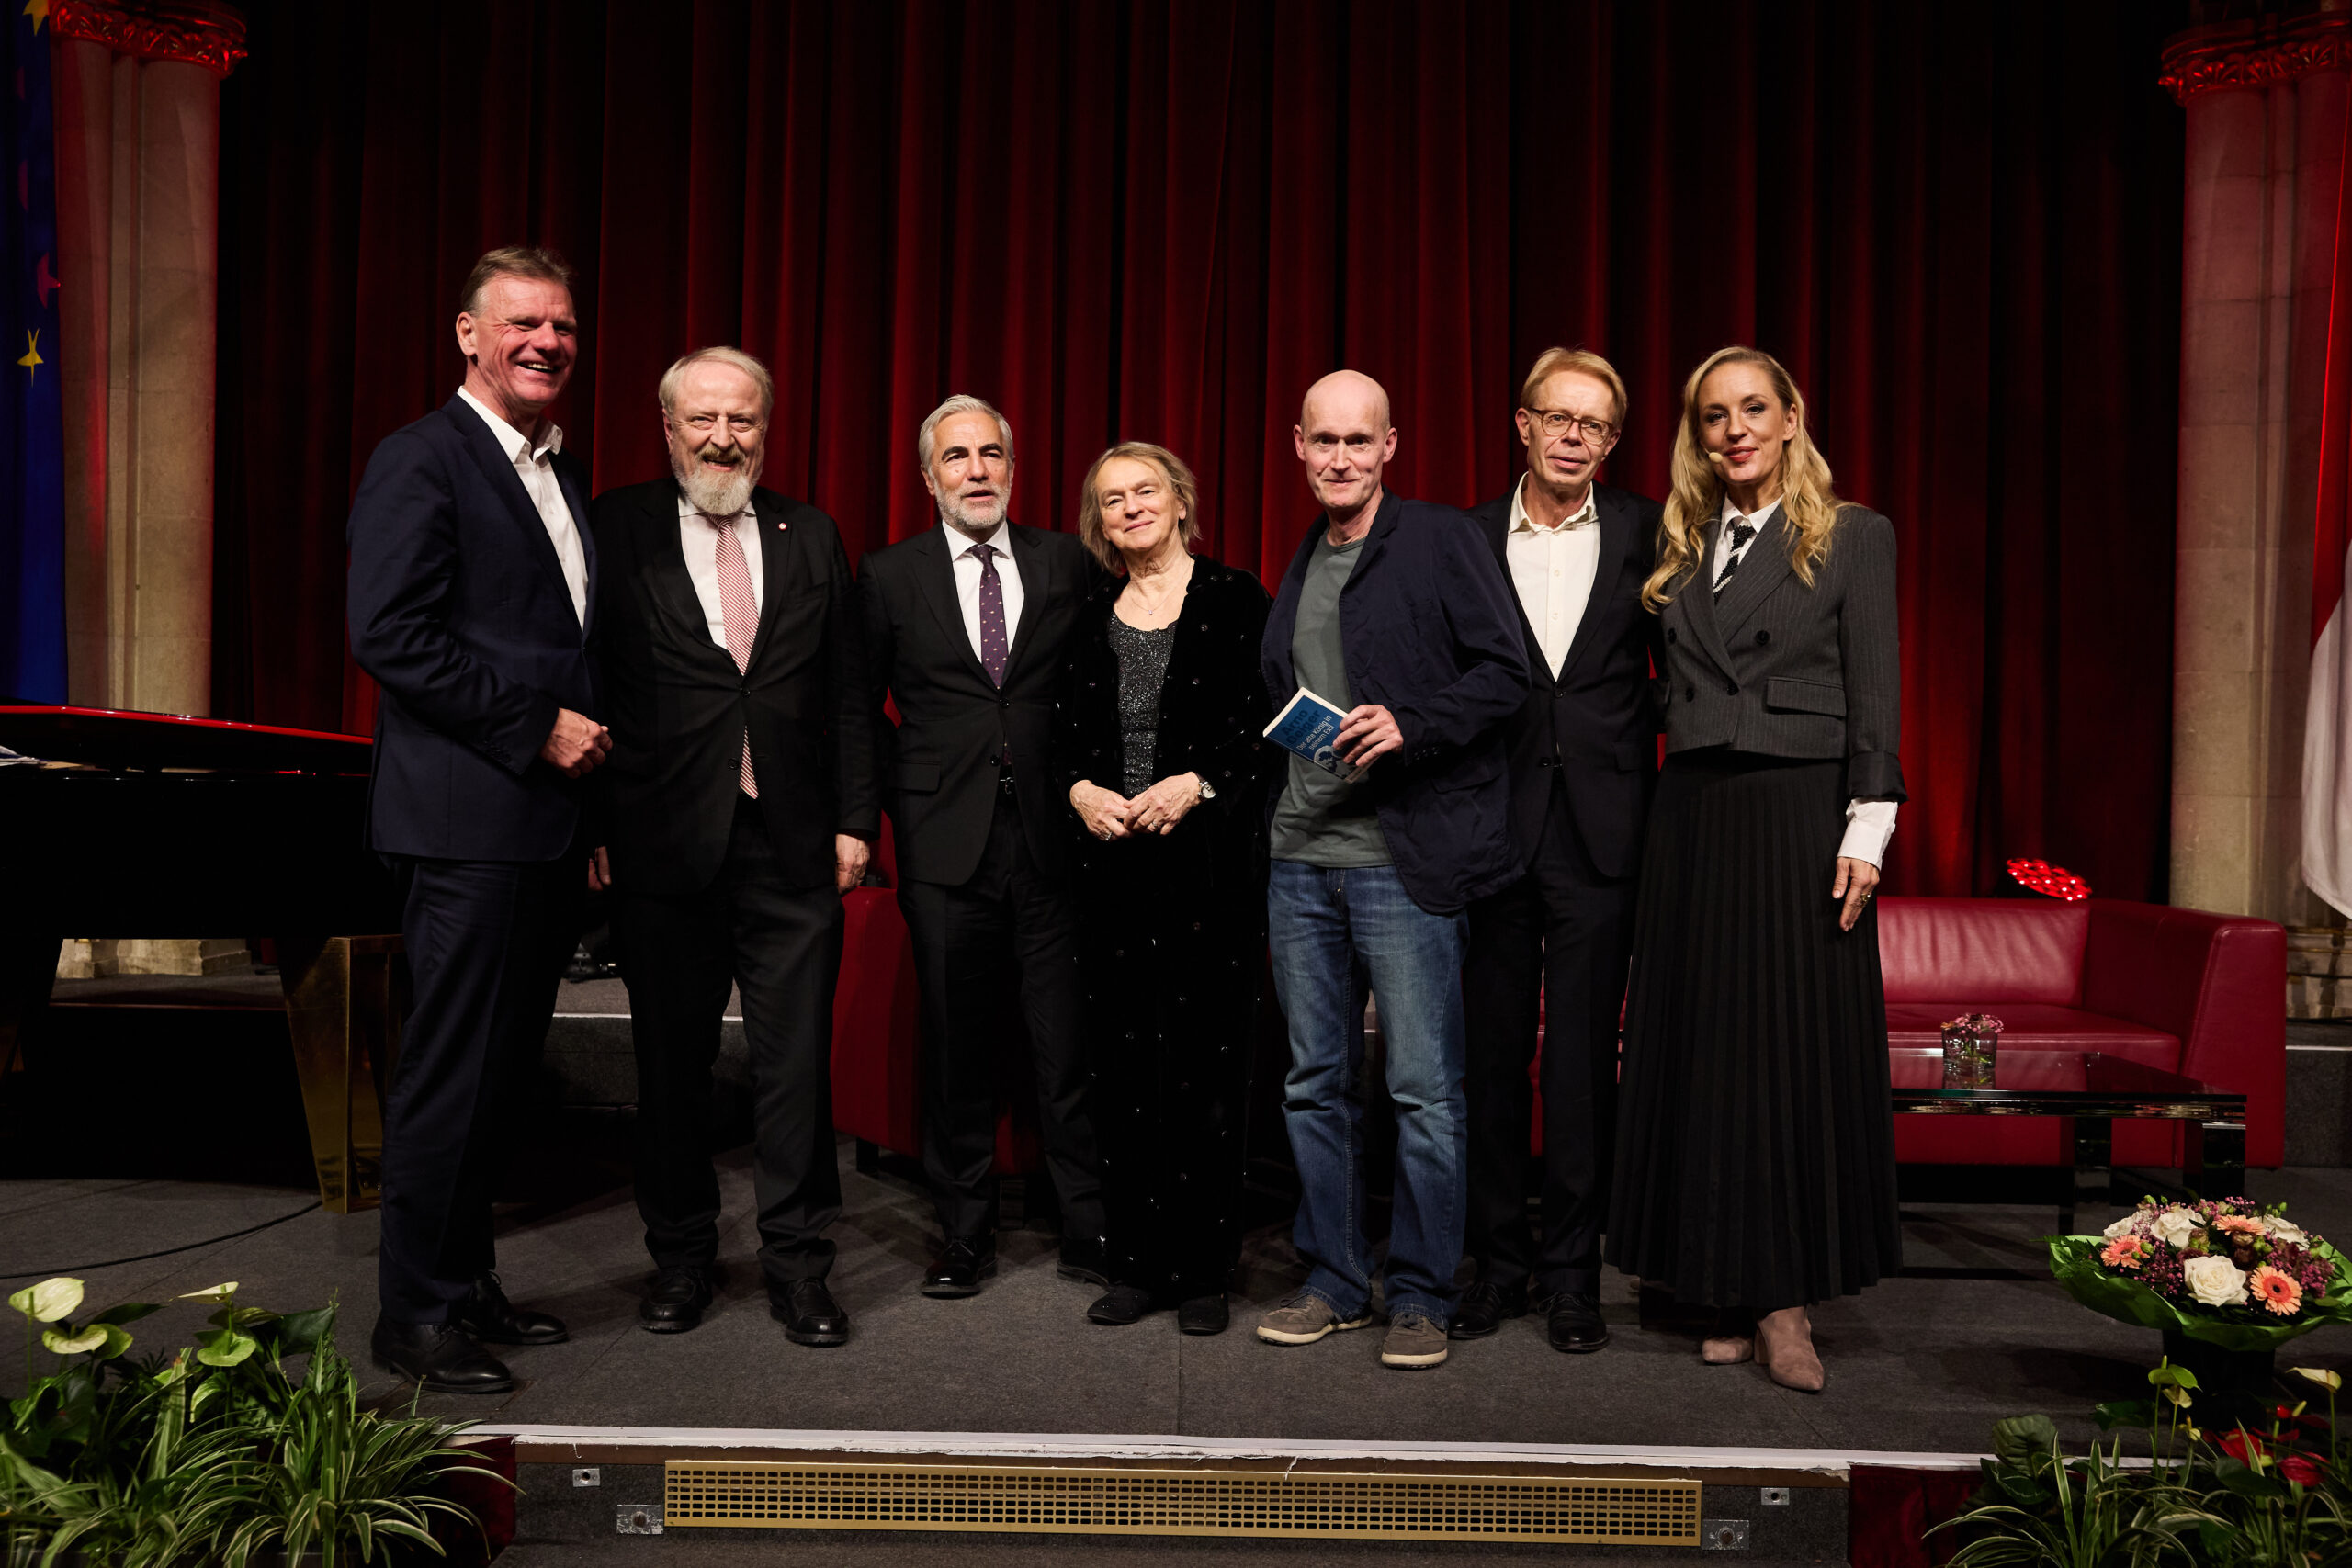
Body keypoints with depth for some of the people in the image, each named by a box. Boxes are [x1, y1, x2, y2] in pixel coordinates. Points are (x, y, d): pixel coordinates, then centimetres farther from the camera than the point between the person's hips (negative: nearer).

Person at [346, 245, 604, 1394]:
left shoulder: (565, 475, 19)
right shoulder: (421, 461, -7)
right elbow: (389, 633, -16)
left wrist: (588, 734, 8)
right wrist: (535, 727, -16)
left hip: (548, 821, 8)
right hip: (469, 819, -8)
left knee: (504, 1070, 15)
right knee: (451, 1073, -2)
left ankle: (467, 1286, 27)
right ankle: (416, 1317, 12)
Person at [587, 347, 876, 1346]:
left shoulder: (812, 536, 10)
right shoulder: (617, 529, 3)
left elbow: (847, 694, 10)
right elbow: (587, 684, 0)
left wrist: (854, 819, 4)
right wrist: (593, 828, -6)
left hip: (792, 848, 1)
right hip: (664, 846, -1)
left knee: (796, 1064, 5)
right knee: (671, 1065, 11)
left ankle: (798, 1266, 18)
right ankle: (680, 1259, 27)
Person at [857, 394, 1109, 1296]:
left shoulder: (1070, 564, 7)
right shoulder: (890, 576, 7)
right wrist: (902, 795, 4)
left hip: (1054, 840, 0)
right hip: (946, 847, 0)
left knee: (1070, 1050, 2)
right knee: (958, 1052, 8)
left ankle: (1089, 1235, 16)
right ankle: (966, 1237, 22)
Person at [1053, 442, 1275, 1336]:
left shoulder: (1235, 600, 1)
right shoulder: (1092, 619, 14)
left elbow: (1268, 726, -4)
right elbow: (1067, 736, 16)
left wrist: (1196, 783, -15)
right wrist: (1080, 789, -3)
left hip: (1210, 864, -4)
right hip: (1113, 863, 4)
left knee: (1206, 1065, -1)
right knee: (1122, 1069, 6)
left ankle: (1203, 1270, 12)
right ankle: (1137, 1263, 18)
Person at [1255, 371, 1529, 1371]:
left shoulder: (1441, 541, -1)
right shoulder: (1299, 567, 18)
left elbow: (1503, 672, -6)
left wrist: (1408, 724, -20)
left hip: (1402, 859, -6)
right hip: (1300, 857, 6)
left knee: (1424, 1091, 0)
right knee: (1315, 1084, 11)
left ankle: (1420, 1298, 13)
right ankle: (1334, 1284, 24)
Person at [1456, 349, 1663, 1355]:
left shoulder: (1644, 533, 6)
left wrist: (1653, 745, -1)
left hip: (1599, 831, 0)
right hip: (1491, 829, 1)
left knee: (1583, 1060, 4)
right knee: (1491, 1054, 8)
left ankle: (1571, 1272, 17)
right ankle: (1498, 1263, 22)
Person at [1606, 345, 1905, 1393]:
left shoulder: (1852, 538, 3)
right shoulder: (1679, 547, 14)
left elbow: (1876, 697, -2)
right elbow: (1672, 690, 13)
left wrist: (1866, 830, -9)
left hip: (1800, 815, -3)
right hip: (1695, 816, 4)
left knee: (1801, 1047, -2)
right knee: (1706, 1047, 4)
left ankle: (1788, 1300, 7)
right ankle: (1737, 1296, 14)